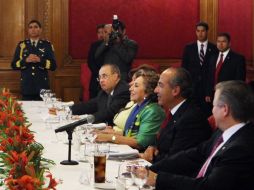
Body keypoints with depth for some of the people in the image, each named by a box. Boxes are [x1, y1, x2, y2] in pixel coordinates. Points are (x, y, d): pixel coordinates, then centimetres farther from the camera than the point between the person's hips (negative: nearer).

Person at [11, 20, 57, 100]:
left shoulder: (47, 45, 5)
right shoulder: (21, 45, 8)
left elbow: (53, 66, -2)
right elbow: (14, 65, 2)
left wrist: (40, 60, -17)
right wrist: (26, 60, -15)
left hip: (42, 87, -1)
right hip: (26, 87, 1)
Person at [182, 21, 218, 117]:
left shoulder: (214, 49, 3)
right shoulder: (188, 48, 8)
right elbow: (184, 68, 9)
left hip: (208, 87, -1)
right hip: (192, 87, 1)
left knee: (208, 113, -4)